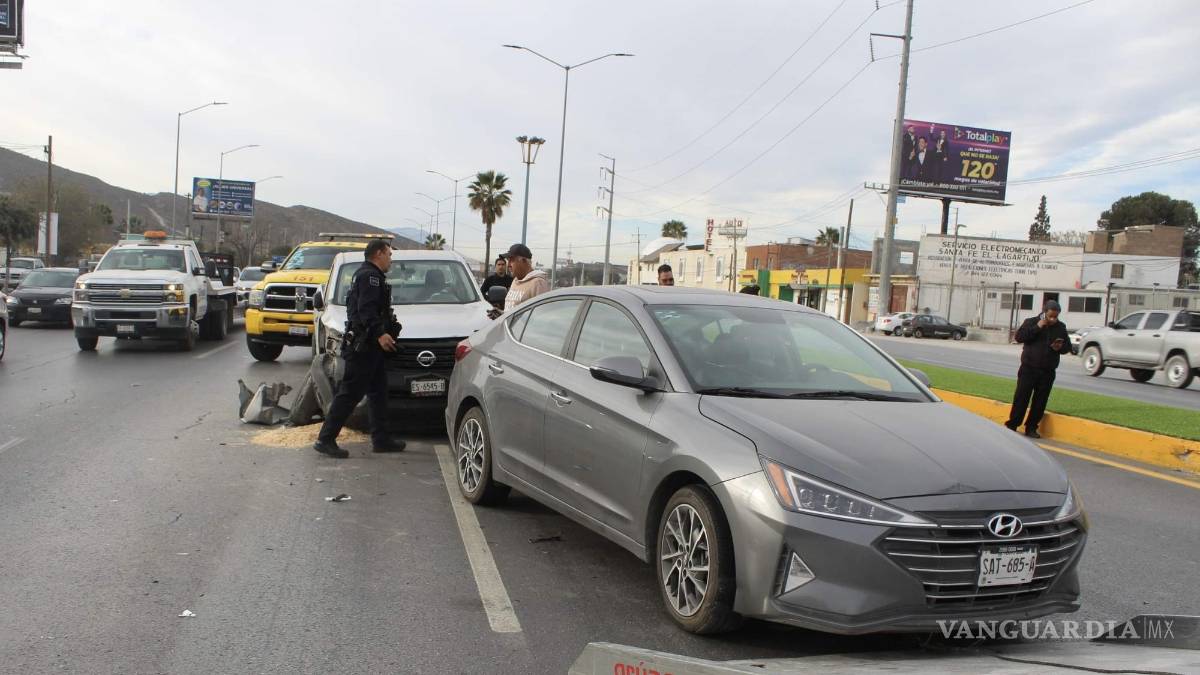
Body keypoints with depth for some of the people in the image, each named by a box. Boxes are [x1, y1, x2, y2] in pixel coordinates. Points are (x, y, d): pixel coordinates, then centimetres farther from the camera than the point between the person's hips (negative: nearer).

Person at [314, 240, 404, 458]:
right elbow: (366, 309, -23)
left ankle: (381, 439, 17)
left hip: (369, 345, 11)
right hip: (363, 345, -11)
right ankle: (325, 439, -6)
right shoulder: (370, 276, -11)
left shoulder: (367, 275, 23)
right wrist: (379, 334, -31)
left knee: (378, 392, 13)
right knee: (350, 393, -9)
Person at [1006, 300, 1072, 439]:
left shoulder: (1061, 327, 10)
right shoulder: (1031, 322, 0)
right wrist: (1037, 327, -18)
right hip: (1029, 368, -3)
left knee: (1040, 401, 5)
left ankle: (1031, 428, 14)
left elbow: (1068, 346, 16)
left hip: (1048, 371, 3)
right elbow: (1019, 337, -12)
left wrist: (1060, 347, -7)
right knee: (1021, 397, -4)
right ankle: (1012, 425, 2)